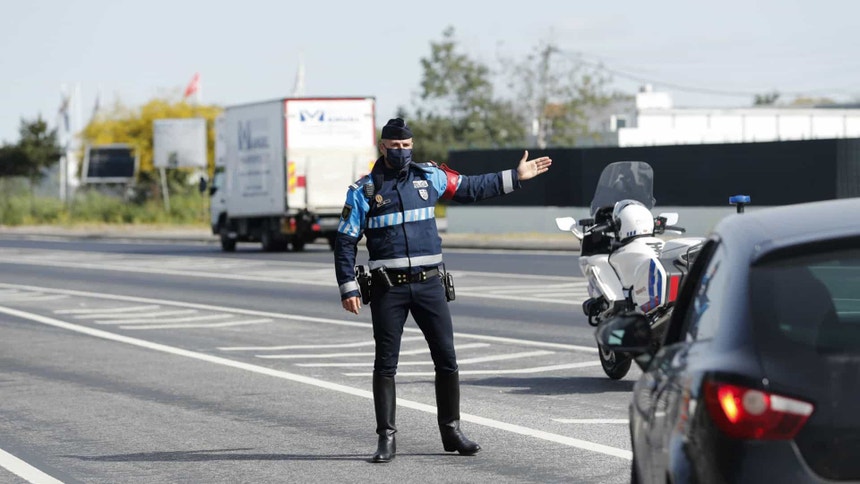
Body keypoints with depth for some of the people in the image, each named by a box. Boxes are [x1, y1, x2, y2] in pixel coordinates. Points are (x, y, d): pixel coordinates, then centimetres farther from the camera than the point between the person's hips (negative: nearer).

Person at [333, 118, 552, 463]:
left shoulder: (429, 177, 8)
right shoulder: (363, 190, 1)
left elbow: (471, 188, 18)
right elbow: (345, 242, 2)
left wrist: (515, 177, 16)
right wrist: (348, 288, -5)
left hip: (429, 283, 2)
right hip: (388, 288, -2)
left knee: (446, 359, 4)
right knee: (385, 364, -1)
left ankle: (451, 431, 16)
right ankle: (386, 438, 5)